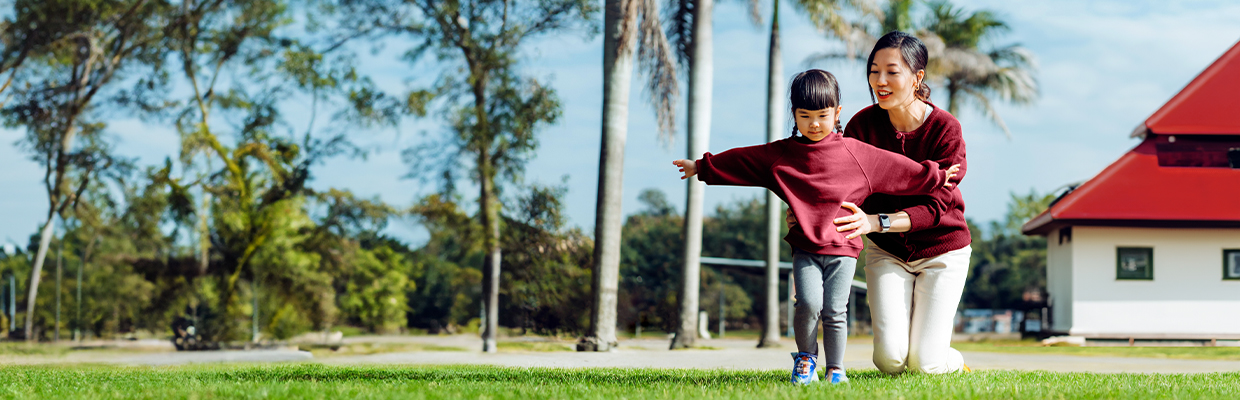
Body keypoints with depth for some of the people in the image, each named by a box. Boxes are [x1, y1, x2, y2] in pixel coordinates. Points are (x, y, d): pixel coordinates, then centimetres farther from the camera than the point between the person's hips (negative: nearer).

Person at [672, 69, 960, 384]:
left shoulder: (856, 154, 3)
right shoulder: (780, 154, 6)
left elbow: (899, 168, 9)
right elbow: (739, 160, 13)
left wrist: (935, 177, 10)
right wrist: (701, 167, 17)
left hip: (843, 246, 0)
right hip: (804, 248, 0)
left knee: (835, 311, -5)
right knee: (808, 304, -15)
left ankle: (835, 368, 11)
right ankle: (805, 357, 10)